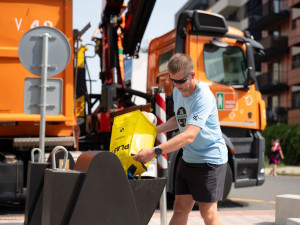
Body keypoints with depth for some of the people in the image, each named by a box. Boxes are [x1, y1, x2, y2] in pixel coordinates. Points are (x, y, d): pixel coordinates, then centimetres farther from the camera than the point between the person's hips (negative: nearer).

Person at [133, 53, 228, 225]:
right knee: (180, 208, 8)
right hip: (188, 159, 8)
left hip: (210, 159, -8)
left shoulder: (203, 97, -25)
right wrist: (154, 130, 9)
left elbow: (189, 136, -34)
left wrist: (155, 151, -39)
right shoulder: (177, 92, 4)